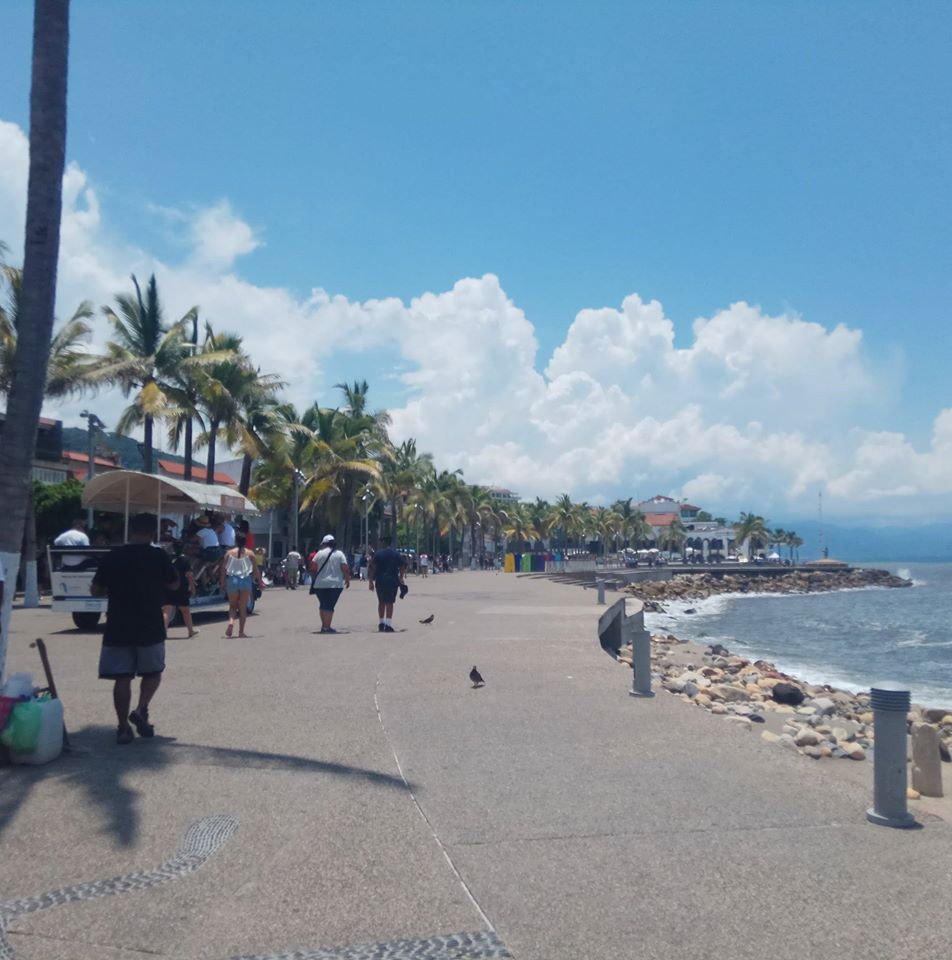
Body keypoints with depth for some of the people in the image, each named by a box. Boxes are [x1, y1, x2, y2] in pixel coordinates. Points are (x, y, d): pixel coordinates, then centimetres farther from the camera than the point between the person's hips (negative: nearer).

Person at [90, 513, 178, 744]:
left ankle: (123, 727, 7)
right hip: (150, 628, -1)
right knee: (153, 672, 17)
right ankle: (141, 710, -1)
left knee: (122, 677, 7)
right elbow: (174, 584, 6)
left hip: (118, 628, 1)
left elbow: (95, 590, 3)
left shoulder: (112, 557, -3)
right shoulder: (158, 556, -6)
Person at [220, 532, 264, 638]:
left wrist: (223, 584, 8)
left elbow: (223, 569, 1)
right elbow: (256, 570, 0)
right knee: (243, 607, 7)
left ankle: (231, 622, -13)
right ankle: (241, 631, 7)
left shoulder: (229, 553, 2)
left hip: (232, 580, 1)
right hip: (245, 581, -1)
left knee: (232, 606, 14)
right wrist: (260, 583, 9)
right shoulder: (249, 554, 0)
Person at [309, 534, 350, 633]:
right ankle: (327, 627, -3)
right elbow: (345, 568, -7)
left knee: (323, 605, 15)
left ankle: (324, 626, 21)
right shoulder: (339, 554, 0)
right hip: (335, 584, -2)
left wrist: (316, 575, 18)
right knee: (329, 606, 1)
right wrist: (347, 580, 4)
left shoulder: (320, 553, 2)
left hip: (320, 584, 2)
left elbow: (313, 566, 0)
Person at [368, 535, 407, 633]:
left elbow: (372, 568, -7)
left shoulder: (377, 554, -1)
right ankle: (388, 625, -7)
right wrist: (400, 578, 19)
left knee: (381, 602, 15)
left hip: (380, 581, 0)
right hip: (392, 581, 0)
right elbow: (402, 567, 4)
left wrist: (370, 581, -4)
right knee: (389, 602, 1)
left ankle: (381, 623, 20)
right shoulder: (396, 554, 4)